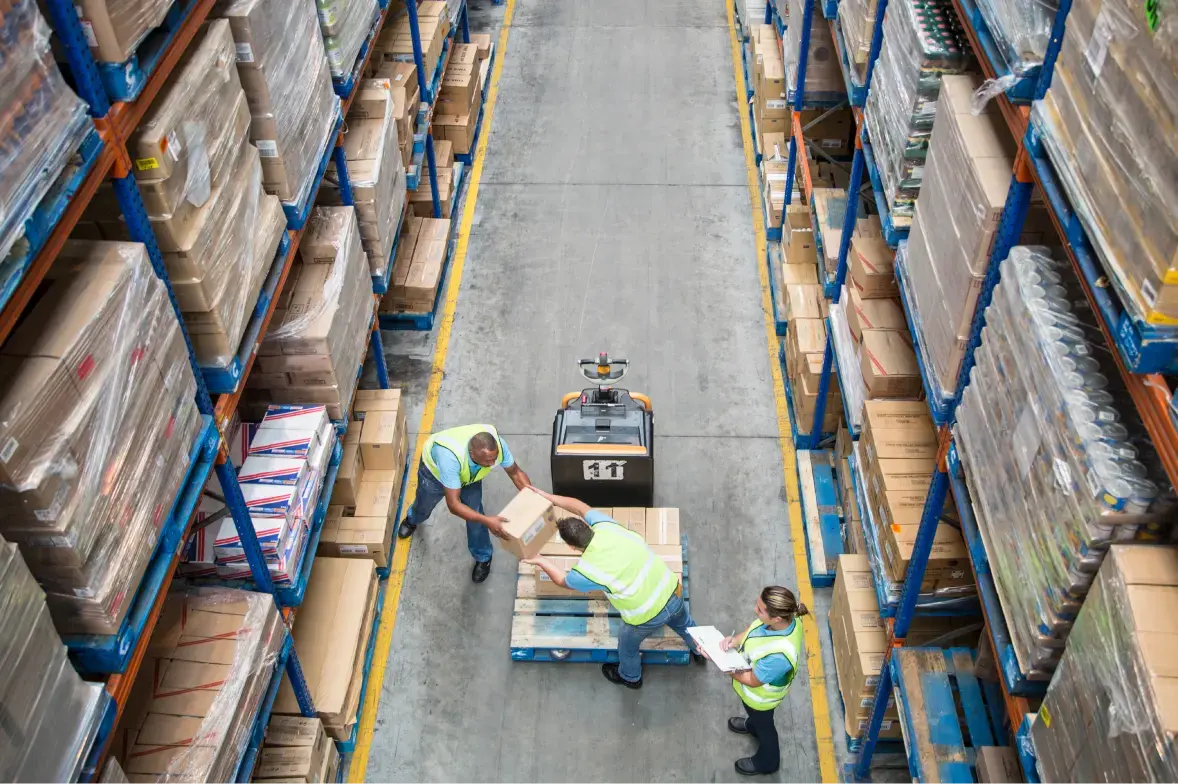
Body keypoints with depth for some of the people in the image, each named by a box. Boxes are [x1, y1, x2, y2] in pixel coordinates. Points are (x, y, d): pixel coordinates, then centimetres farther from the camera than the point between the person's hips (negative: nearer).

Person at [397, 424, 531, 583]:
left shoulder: (497, 445, -39)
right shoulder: (450, 457, -52)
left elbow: (516, 472, -20)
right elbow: (453, 505, -47)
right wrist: (487, 520, -55)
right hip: (434, 470, -2)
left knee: (475, 514, 2)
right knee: (424, 506, 25)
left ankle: (482, 557, 33)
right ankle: (412, 520, 64)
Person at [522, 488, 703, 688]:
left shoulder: (586, 570, -24)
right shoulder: (606, 527, -16)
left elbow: (563, 580, 1)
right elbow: (582, 508, 4)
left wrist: (541, 561, 13)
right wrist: (549, 497, 6)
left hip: (646, 617, -4)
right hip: (671, 591, 5)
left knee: (627, 644, 31)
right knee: (684, 624, 38)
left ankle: (630, 677, 61)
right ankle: (699, 651, 69)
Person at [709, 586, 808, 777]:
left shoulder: (778, 655, -48)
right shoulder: (786, 618, -28)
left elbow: (753, 681, -30)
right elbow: (753, 628, -7)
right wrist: (735, 640, -25)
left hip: (760, 695, -6)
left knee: (763, 725, 26)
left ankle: (766, 762, 56)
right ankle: (753, 725, 71)